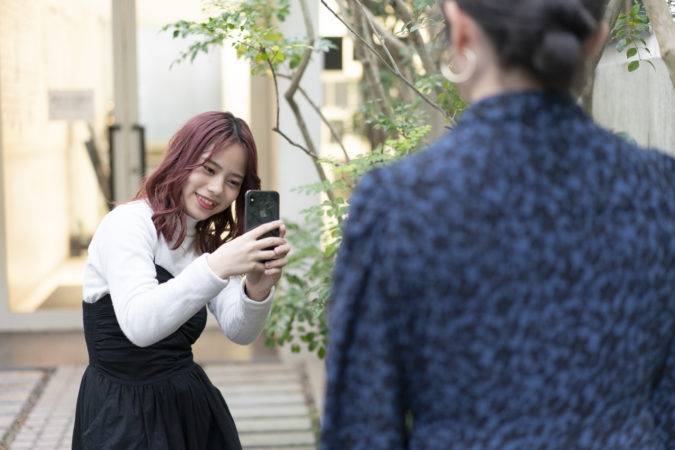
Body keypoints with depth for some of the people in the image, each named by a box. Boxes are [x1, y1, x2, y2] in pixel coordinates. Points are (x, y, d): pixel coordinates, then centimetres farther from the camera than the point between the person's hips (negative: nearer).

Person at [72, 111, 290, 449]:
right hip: (124, 416, -7)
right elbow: (139, 325, -31)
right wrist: (215, 268, -41)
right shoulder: (127, 224, -15)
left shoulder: (206, 241, 9)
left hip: (191, 405, 7)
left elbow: (239, 332, -5)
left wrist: (257, 289, -25)